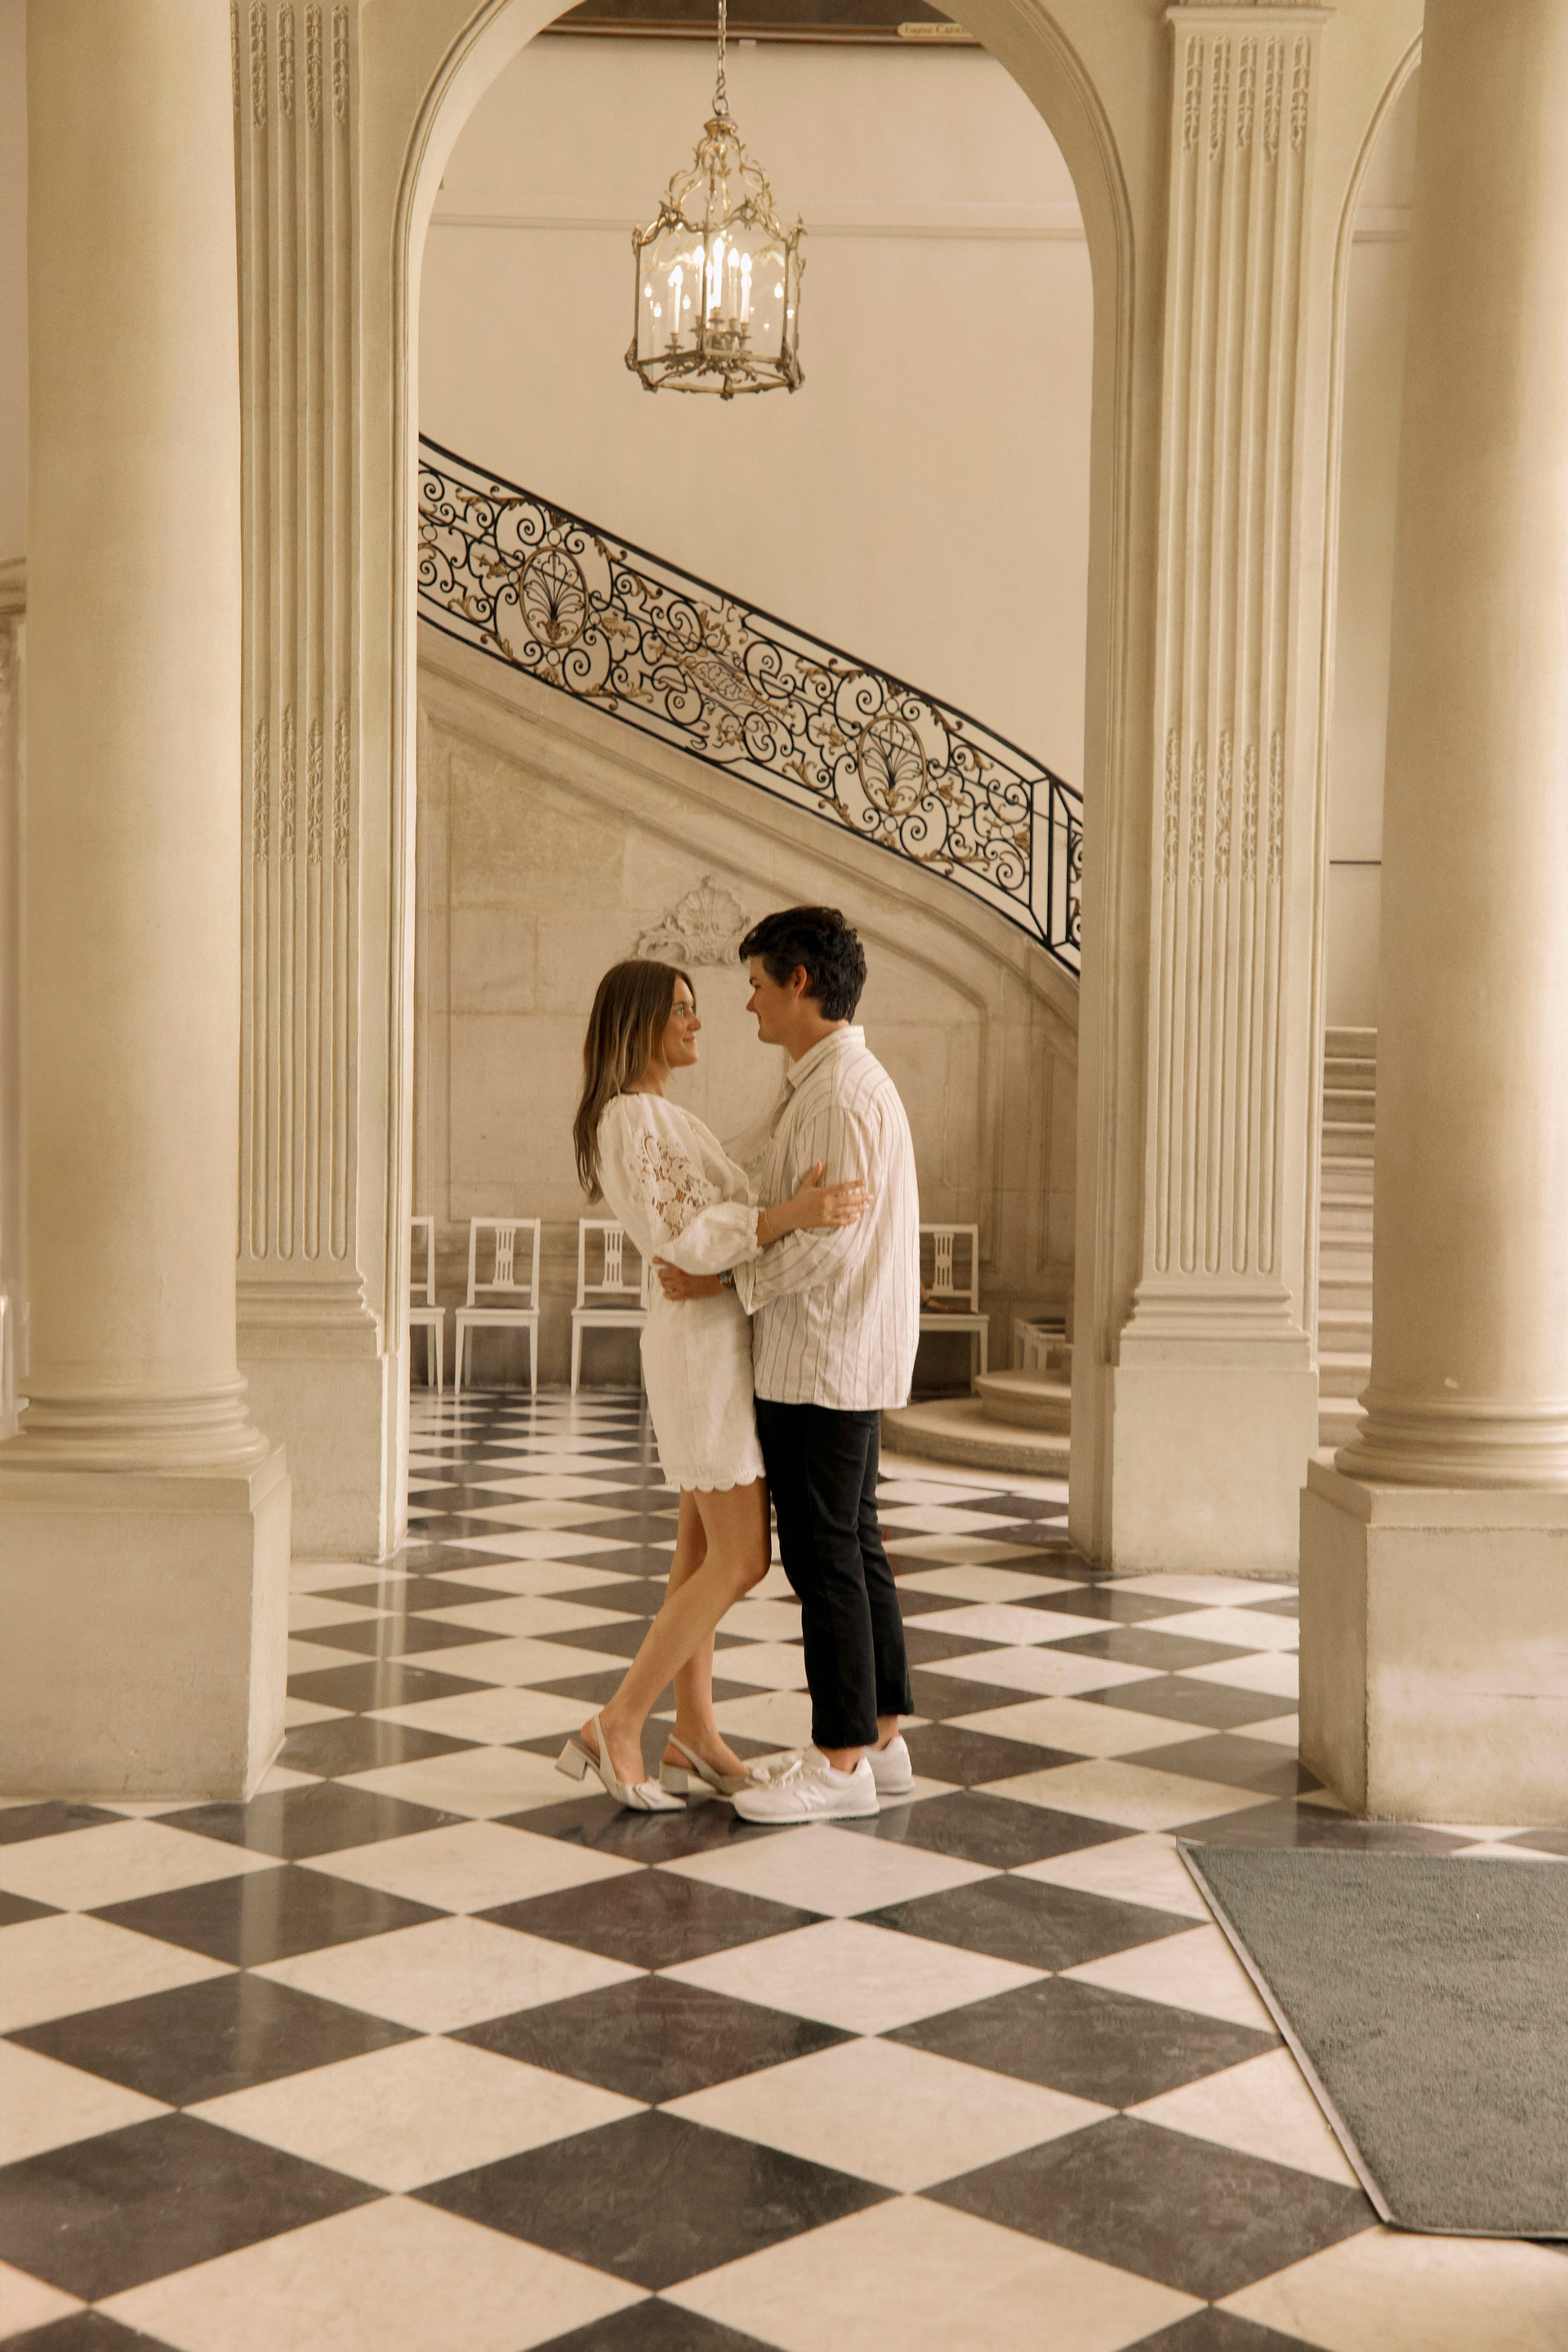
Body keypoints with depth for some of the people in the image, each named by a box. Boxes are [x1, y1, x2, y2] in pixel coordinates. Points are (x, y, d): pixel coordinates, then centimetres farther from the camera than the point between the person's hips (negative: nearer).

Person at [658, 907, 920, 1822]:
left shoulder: (839, 1092, -17)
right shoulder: (855, 1079, 16)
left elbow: (828, 1239, -23)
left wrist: (724, 1283, -15)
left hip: (822, 1363, -10)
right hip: (844, 1363, 10)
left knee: (824, 1556, -5)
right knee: (856, 1548, 13)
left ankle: (841, 1763, 2)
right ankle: (882, 1737, 20)